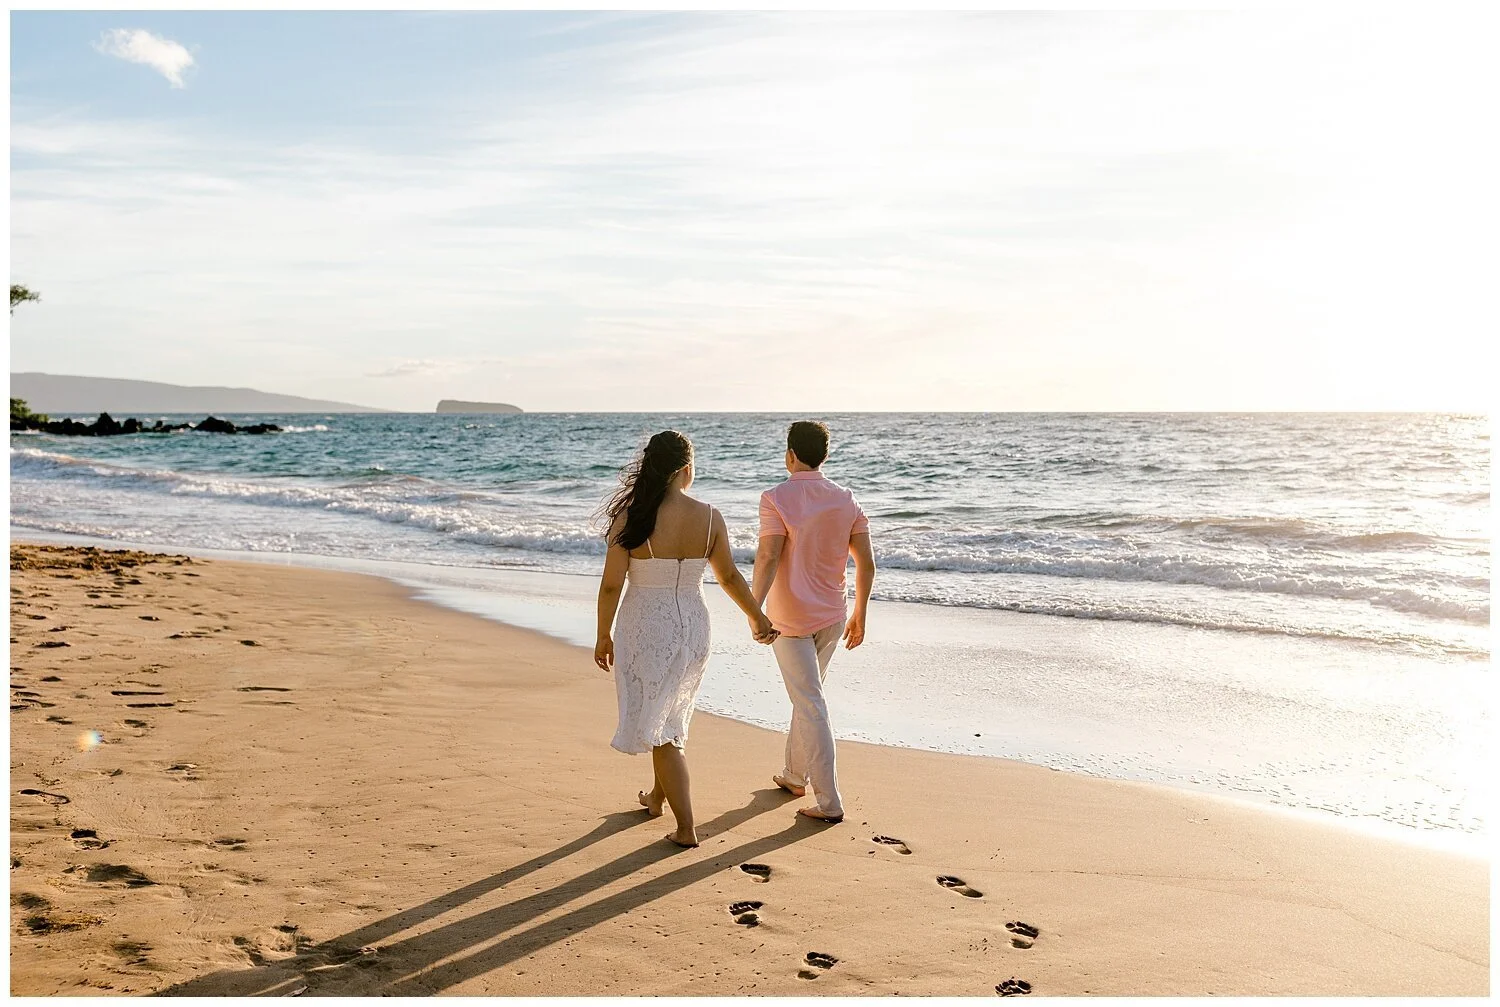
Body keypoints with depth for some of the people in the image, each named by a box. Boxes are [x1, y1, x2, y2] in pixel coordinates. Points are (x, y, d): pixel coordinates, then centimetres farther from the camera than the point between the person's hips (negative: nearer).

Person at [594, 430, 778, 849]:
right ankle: (657, 795, 44)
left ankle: (686, 828, 4)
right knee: (670, 714, 25)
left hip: (645, 627, -4)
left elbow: (611, 584, -13)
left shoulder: (630, 516, -15)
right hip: (692, 626, 4)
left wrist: (604, 636, 2)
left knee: (658, 728, 6)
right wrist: (758, 616, 19)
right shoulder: (709, 517, -7)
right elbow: (729, 576, 3)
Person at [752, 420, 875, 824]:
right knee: (807, 696, 22)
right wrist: (859, 615, 12)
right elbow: (866, 563, 2)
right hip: (832, 618, 5)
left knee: (811, 706, -3)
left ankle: (829, 802, -2)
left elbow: (768, 556, -25)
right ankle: (794, 775, 37)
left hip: (791, 620, -5)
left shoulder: (777, 498, -12)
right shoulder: (846, 500, 3)